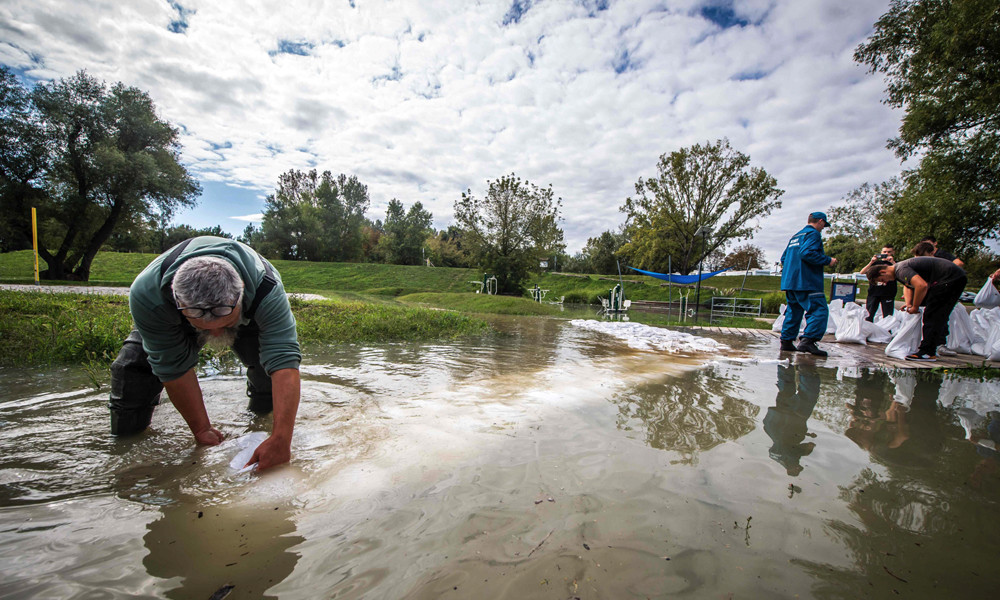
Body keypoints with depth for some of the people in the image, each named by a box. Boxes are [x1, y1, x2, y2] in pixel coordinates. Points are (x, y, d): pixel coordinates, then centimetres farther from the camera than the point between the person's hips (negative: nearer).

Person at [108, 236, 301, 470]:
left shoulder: (267, 289, -45)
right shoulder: (146, 295, -39)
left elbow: (285, 361, -51)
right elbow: (174, 367, -30)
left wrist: (281, 440, -56)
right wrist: (201, 429, -24)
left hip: (249, 317, 0)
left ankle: (259, 414, 16)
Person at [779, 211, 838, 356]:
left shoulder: (794, 236, 22)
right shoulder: (813, 234, -4)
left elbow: (784, 257, 22)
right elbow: (807, 253, -20)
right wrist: (828, 260, -11)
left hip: (790, 281, 9)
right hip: (806, 282, -9)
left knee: (793, 311, 13)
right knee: (819, 310, -10)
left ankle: (786, 341, 12)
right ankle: (808, 340, -21)